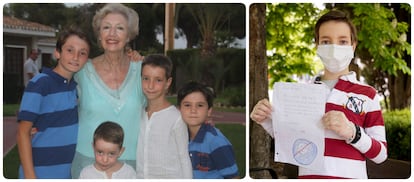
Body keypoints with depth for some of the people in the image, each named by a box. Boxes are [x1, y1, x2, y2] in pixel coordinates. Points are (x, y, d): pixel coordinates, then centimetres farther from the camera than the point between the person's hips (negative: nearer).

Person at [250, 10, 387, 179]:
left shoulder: (367, 94, -4)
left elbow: (381, 154, -4)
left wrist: (351, 132, -20)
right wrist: (266, 120, -3)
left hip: (348, 175, -2)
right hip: (309, 174, 3)